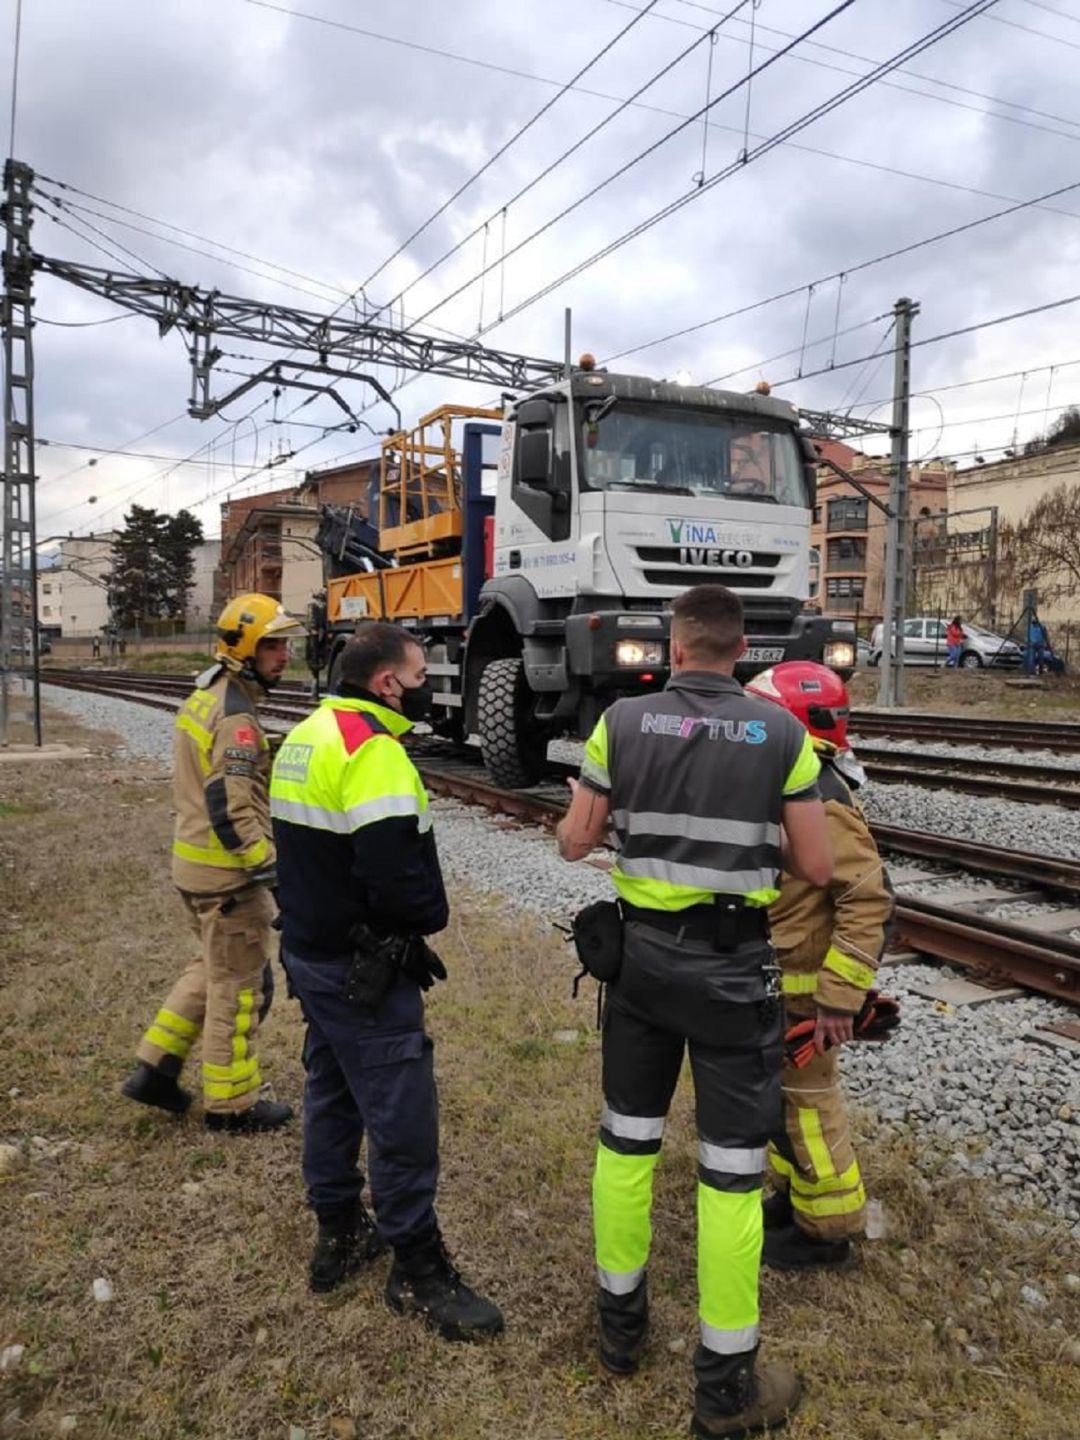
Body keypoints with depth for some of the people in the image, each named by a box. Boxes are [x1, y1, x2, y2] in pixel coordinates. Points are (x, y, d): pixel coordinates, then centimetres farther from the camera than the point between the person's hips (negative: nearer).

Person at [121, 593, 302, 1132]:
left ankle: (155, 1070, 30)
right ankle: (231, 1104, 20)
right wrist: (271, 868, -23)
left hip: (196, 862, 10)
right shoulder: (236, 715, -22)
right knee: (238, 987, 5)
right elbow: (232, 811, -27)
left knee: (212, 969, 24)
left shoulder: (206, 697, 11)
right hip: (227, 871, -10)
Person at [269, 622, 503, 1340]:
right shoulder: (372, 751, -22)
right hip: (363, 970, -10)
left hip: (310, 950, 10)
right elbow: (397, 871, -28)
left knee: (332, 1090, 21)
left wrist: (318, 916, 10)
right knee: (402, 1115, 1)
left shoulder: (308, 736, 9)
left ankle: (339, 1234, 37)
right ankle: (418, 1271, 15)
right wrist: (429, 917, -9)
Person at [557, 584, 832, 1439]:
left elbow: (573, 843, -1)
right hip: (735, 969, -2)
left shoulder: (622, 722, -5)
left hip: (644, 955, 2)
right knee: (731, 1165, 9)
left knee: (627, 1137, 19)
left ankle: (621, 1320, 37)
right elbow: (817, 869, -5)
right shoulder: (782, 734, -8)